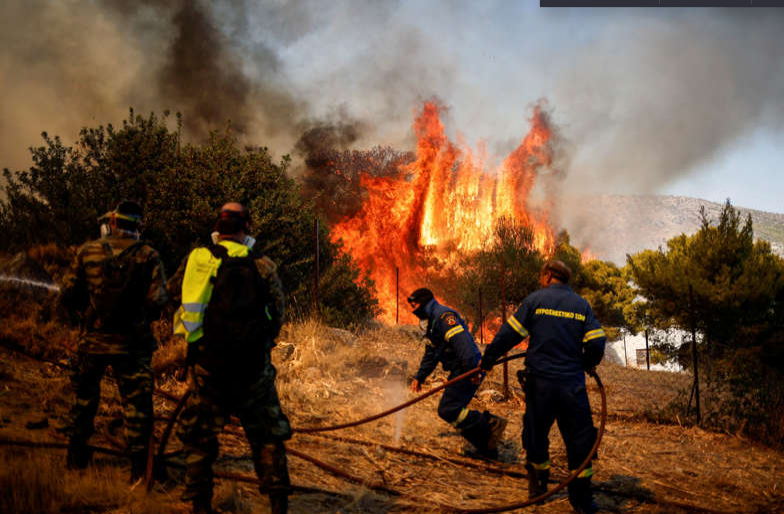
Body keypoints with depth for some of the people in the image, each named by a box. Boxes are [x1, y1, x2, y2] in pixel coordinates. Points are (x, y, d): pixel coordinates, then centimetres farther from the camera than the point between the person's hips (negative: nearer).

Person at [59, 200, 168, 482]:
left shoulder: (88, 252, -1)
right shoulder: (148, 256, -7)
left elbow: (67, 295, 0)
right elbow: (157, 301, -13)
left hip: (93, 340, 2)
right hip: (132, 342, -2)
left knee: (84, 398, 20)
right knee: (137, 405, 4)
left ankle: (76, 457, 31)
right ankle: (139, 466, 3)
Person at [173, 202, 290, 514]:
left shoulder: (197, 261, -2)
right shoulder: (263, 267, -2)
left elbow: (182, 315, 2)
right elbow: (277, 316, 4)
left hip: (207, 366, 0)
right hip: (254, 368, 0)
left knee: (199, 438, 14)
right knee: (267, 436, 13)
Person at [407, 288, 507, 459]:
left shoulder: (443, 315, -12)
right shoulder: (432, 322, 23)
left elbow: (461, 341, -25)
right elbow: (430, 355, 32)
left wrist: (471, 369, -32)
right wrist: (419, 377, 28)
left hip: (467, 371, -11)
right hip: (459, 372, 11)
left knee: (448, 410, -16)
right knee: (456, 412, 11)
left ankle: (491, 425, -11)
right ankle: (488, 450, 15)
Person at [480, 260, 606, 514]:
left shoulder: (535, 299, -1)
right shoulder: (582, 305, 6)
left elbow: (509, 334, -2)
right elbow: (596, 343, 2)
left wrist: (487, 359, 10)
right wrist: (587, 364, 22)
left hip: (540, 381, -1)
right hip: (573, 384, 1)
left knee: (536, 435, 16)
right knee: (580, 439, 9)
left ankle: (537, 485, 29)